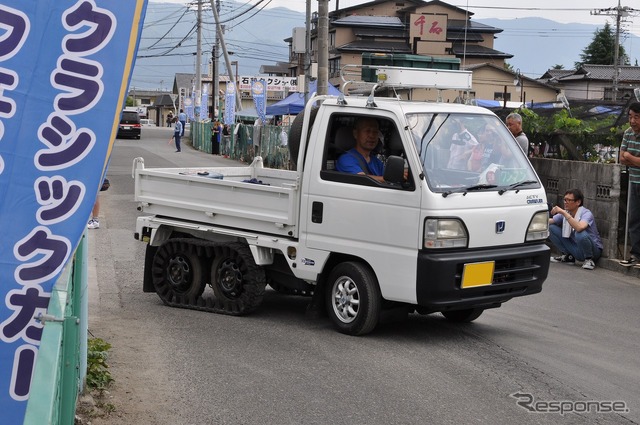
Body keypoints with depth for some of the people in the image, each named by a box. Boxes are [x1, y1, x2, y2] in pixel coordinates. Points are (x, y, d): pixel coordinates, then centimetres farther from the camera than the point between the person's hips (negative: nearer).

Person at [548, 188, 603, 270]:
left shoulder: (586, 213, -22)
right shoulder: (565, 213, -1)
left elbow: (579, 227, -43)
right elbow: (549, 221, -4)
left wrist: (564, 213, -39)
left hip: (594, 250, -6)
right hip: (575, 249, 6)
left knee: (581, 234, -40)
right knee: (551, 228, -5)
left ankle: (589, 260, -12)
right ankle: (567, 256, 9)